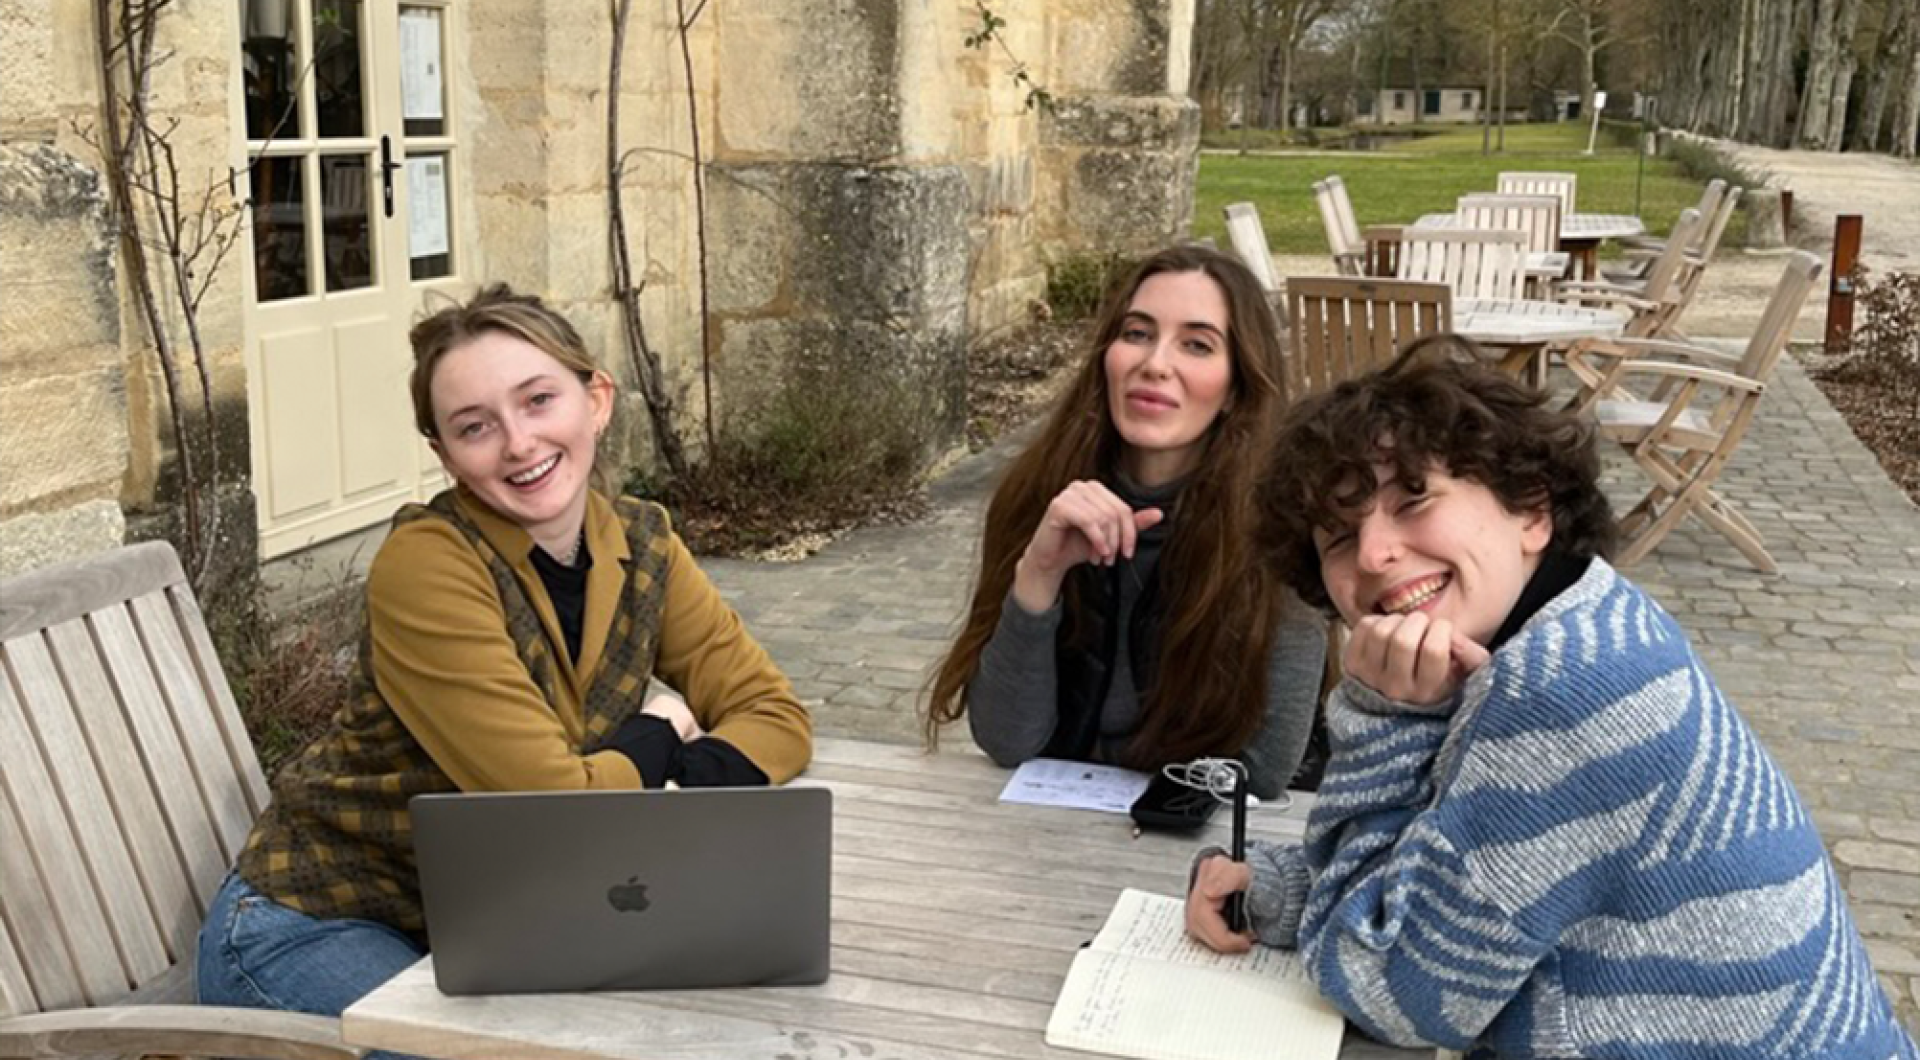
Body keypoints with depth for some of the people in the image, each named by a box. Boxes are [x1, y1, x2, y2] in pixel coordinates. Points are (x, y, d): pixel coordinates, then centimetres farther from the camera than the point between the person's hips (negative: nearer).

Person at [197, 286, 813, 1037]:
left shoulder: (641, 545, -4)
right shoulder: (425, 564, -24)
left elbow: (777, 717, -3)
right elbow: (553, 806, -29)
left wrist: (672, 787, -22)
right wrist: (659, 738, -10)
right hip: (308, 929, -5)